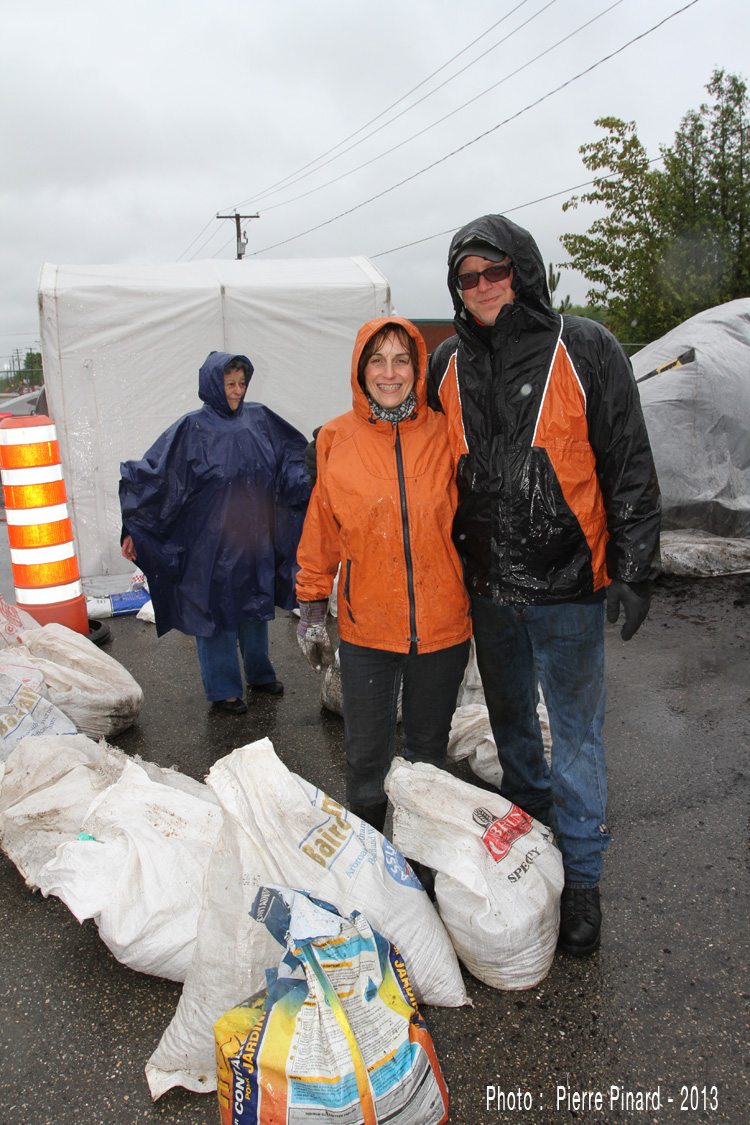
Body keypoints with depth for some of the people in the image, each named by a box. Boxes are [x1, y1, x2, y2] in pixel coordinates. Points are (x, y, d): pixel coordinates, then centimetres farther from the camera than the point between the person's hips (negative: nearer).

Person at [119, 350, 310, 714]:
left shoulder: (259, 419, 2)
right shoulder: (192, 429, -10)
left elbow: (295, 456, 14)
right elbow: (152, 475, -10)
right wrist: (133, 528, -12)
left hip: (255, 538, 5)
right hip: (212, 543, -5)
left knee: (256, 606, 18)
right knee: (217, 609, 6)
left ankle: (259, 672, 38)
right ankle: (223, 687, 22)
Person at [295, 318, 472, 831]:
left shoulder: (443, 434, -2)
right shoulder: (336, 439, -2)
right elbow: (320, 531, 5)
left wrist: (479, 608, 7)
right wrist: (312, 608, 6)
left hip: (443, 625, 1)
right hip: (366, 629, 0)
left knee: (428, 747, 18)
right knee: (366, 755, 9)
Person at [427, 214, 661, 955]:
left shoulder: (585, 351, -7)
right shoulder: (448, 366, 5)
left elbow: (630, 470, -6)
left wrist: (632, 571, -9)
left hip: (567, 586, -4)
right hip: (487, 586, 5)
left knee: (576, 731, 5)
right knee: (510, 721, 20)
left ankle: (581, 876, 22)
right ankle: (529, 831, 44)